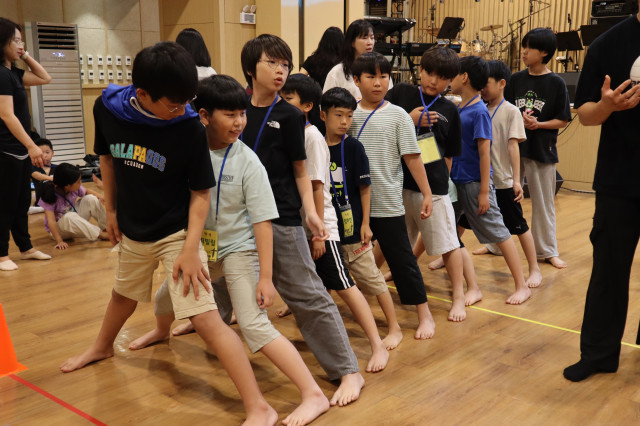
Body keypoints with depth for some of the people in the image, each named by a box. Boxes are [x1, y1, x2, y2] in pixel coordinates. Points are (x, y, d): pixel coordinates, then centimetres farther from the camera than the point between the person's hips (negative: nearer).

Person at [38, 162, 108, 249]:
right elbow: (51, 221, -31)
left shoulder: (75, 188, -10)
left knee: (90, 199, -11)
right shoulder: (51, 196, -26)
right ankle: (100, 234, -34)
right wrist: (59, 241, -37)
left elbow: (87, 191, 12)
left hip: (75, 222, 6)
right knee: (70, 216, -39)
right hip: (59, 228, -6)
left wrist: (98, 196, -9)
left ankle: (107, 227, -9)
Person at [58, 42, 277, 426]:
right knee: (124, 294, 30)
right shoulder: (107, 109, -13)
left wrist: (191, 249, -23)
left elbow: (200, 192, -16)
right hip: (132, 232, 5)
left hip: (176, 234, -5)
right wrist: (112, 210, 9)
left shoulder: (190, 128, -23)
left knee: (206, 318, -15)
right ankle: (102, 347, 62)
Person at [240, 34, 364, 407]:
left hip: (281, 219, -4)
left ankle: (349, 372, 3)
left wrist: (311, 213, -13)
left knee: (308, 295, -4)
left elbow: (301, 172, -3)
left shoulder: (289, 116, -5)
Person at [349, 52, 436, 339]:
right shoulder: (349, 114, 3)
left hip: (388, 203, -3)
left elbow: (412, 157, -4)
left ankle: (424, 315, 15)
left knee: (401, 259, 3)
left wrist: (426, 193, -7)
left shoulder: (397, 116, -3)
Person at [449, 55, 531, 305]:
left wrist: (484, 192, -18)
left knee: (498, 232, -2)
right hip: (454, 181, 8)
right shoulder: (458, 109, 7)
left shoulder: (479, 112, -15)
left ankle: (522, 287, 6)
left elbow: (484, 153, -17)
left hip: (473, 183, -8)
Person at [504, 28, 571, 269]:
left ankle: (548, 251, 18)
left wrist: (537, 124, -18)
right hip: (513, 147, 3)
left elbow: (562, 121, -4)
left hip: (542, 150, -3)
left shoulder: (556, 83, -5)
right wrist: (519, 119, -13)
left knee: (543, 203, 5)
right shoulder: (516, 79, 4)